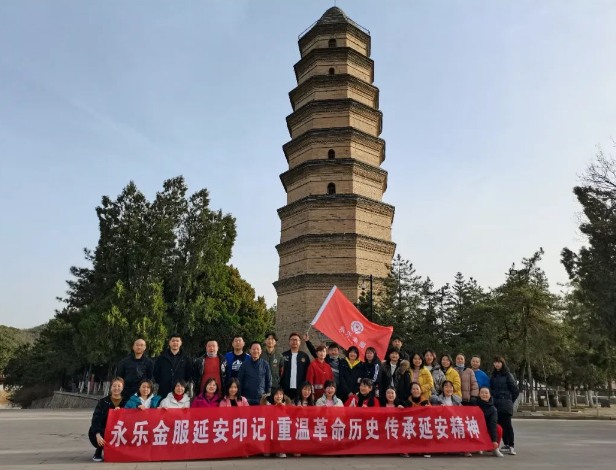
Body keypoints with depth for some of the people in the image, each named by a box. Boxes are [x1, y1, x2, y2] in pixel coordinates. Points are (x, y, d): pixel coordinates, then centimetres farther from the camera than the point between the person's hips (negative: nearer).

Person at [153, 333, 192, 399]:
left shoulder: (186, 358, 7)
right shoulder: (162, 358, 8)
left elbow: (189, 374, 10)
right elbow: (156, 373, 11)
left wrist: (183, 384, 4)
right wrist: (160, 383, 5)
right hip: (163, 391, 0)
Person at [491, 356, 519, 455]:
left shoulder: (507, 375, -2)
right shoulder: (493, 375, 12)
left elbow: (515, 390, -2)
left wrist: (510, 401, 2)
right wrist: (492, 398, 8)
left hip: (505, 404, -4)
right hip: (495, 403, 4)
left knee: (507, 424, -8)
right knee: (500, 424, 5)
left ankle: (511, 446, -3)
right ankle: (506, 444, 15)